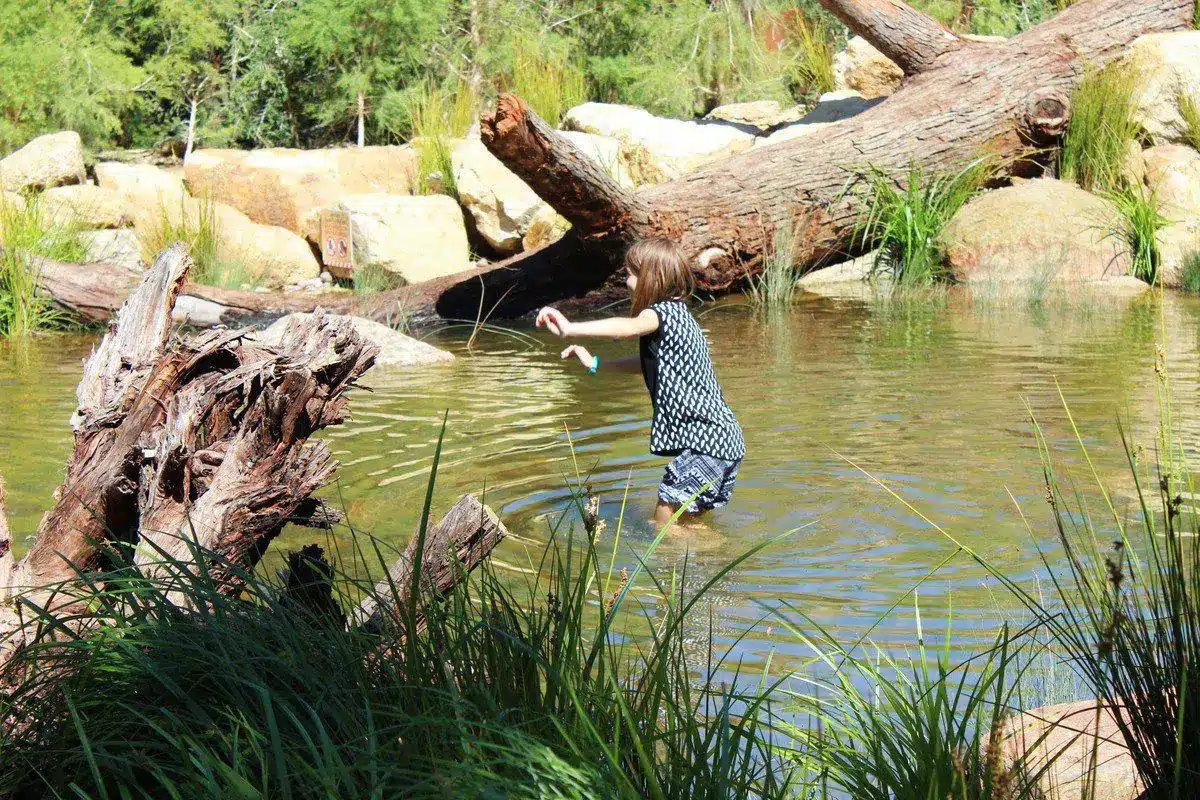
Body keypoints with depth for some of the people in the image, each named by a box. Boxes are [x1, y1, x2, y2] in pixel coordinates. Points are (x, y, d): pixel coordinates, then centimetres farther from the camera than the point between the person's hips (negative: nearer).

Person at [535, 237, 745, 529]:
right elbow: (650, 362, 36)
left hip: (705, 443, -10)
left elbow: (630, 327, -36)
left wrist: (570, 328, -45)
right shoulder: (679, 314, 20)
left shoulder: (664, 311, -12)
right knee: (687, 524, 20)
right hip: (723, 439, 10)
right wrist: (595, 363, 36)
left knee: (663, 526, -5)